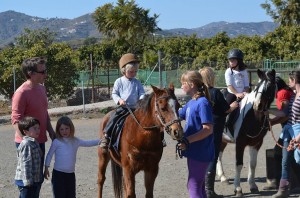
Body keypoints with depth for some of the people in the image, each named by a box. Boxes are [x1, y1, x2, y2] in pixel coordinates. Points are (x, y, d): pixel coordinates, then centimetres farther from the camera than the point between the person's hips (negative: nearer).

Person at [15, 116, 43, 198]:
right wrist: (28, 180, -26)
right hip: (27, 182, -10)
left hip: (35, 179, 10)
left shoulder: (34, 143, 12)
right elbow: (25, 163, -24)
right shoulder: (26, 144, -20)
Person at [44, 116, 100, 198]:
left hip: (71, 174, 5)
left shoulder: (75, 141, 6)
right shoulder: (57, 142, -6)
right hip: (58, 174, -5)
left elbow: (88, 143, 14)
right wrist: (46, 168, -2)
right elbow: (49, 155, 0)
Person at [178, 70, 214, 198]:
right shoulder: (191, 103, 10)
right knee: (198, 186, 17)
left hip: (200, 153, -9)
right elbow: (178, 115, 24)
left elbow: (208, 129, -23)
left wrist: (187, 140, -28)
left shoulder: (202, 103, -17)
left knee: (194, 187, -6)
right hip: (194, 151, 9)